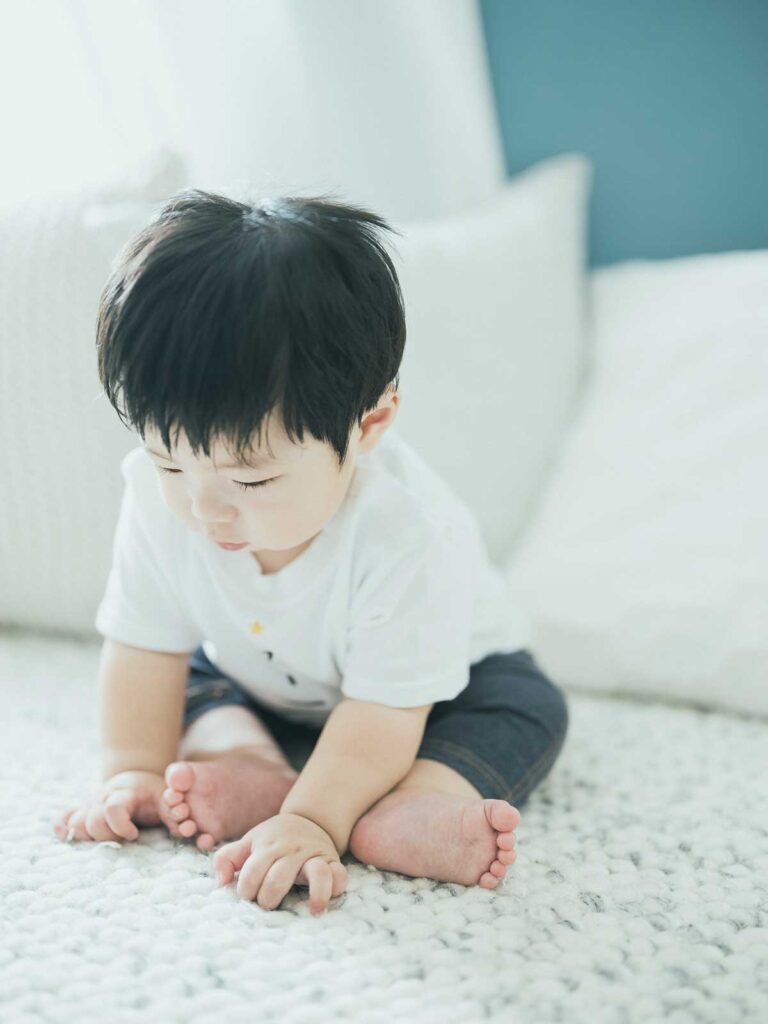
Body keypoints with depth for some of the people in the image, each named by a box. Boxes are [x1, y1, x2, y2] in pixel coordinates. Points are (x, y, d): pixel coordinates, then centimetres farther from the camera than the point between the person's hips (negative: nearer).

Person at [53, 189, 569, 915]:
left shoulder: (403, 531, -41)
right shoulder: (158, 498, -26)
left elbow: (383, 707, -37)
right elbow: (145, 645, -15)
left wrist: (313, 820, -46)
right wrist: (133, 772, -19)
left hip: (430, 675, -4)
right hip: (261, 685, 5)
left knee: (527, 707, -27)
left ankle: (405, 815, -46)